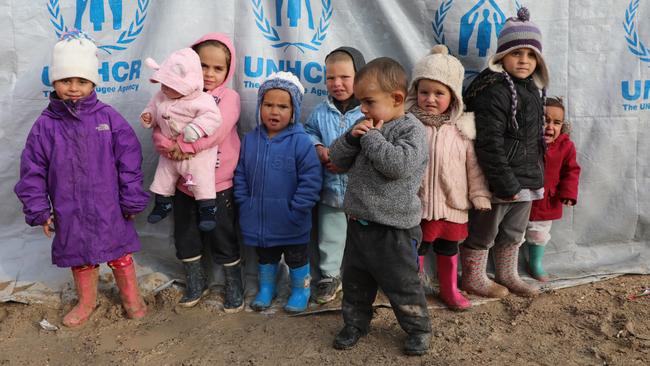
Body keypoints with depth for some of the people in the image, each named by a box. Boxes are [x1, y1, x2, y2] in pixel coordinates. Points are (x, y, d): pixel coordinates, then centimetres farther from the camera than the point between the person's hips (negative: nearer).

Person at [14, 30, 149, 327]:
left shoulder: (108, 117, -8)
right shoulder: (45, 125, -5)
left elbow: (129, 161, -6)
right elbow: (33, 171, 1)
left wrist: (132, 200, -5)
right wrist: (38, 211, 0)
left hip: (109, 209, -2)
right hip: (70, 213, 2)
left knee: (119, 252, 14)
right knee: (80, 257, 19)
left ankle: (131, 297, 35)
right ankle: (86, 301, 41)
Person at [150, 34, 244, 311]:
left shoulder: (228, 97, -9)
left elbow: (214, 132, -24)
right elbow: (159, 130, -6)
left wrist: (184, 145, -22)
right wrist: (169, 145, -26)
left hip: (218, 186, -4)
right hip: (184, 183, 4)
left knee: (224, 239, 9)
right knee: (186, 237, 17)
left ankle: (234, 286, 29)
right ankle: (195, 282, 38)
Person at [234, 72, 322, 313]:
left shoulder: (301, 142, -17)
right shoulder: (250, 140, -2)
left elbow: (311, 180, -18)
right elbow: (241, 176, 6)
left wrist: (296, 210, -18)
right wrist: (245, 204, 0)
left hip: (291, 223, -4)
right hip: (259, 219, 4)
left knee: (296, 258, 16)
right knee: (265, 257, 23)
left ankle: (301, 290, 37)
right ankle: (266, 288, 43)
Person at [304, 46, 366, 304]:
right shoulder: (321, 112, 0)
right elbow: (308, 132, 13)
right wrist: (318, 147, -8)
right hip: (330, 190, 3)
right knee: (330, 237, 17)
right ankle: (329, 276, 35)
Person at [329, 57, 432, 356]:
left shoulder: (411, 129, -13)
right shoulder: (368, 126, 8)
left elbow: (399, 165, -30)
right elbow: (338, 160, 9)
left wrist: (371, 137, -19)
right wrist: (352, 137, -10)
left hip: (392, 228, -7)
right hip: (358, 222, 7)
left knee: (401, 285, 8)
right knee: (354, 280, 18)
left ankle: (418, 328, 29)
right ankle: (356, 323, 38)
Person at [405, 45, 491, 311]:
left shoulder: (462, 127, -3)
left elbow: (473, 165, 3)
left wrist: (480, 195, 4)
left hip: (452, 204, 2)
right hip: (416, 205, -2)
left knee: (448, 249, 19)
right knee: (415, 250, 11)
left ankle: (449, 289, 38)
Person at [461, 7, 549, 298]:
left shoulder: (532, 89, 11)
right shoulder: (495, 91, -19)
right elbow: (489, 143, -24)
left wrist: (536, 175, 19)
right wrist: (506, 184, -23)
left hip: (525, 180, 9)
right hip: (499, 182, -9)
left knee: (513, 232, 23)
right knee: (483, 232, 8)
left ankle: (507, 275, 41)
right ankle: (473, 278, 26)